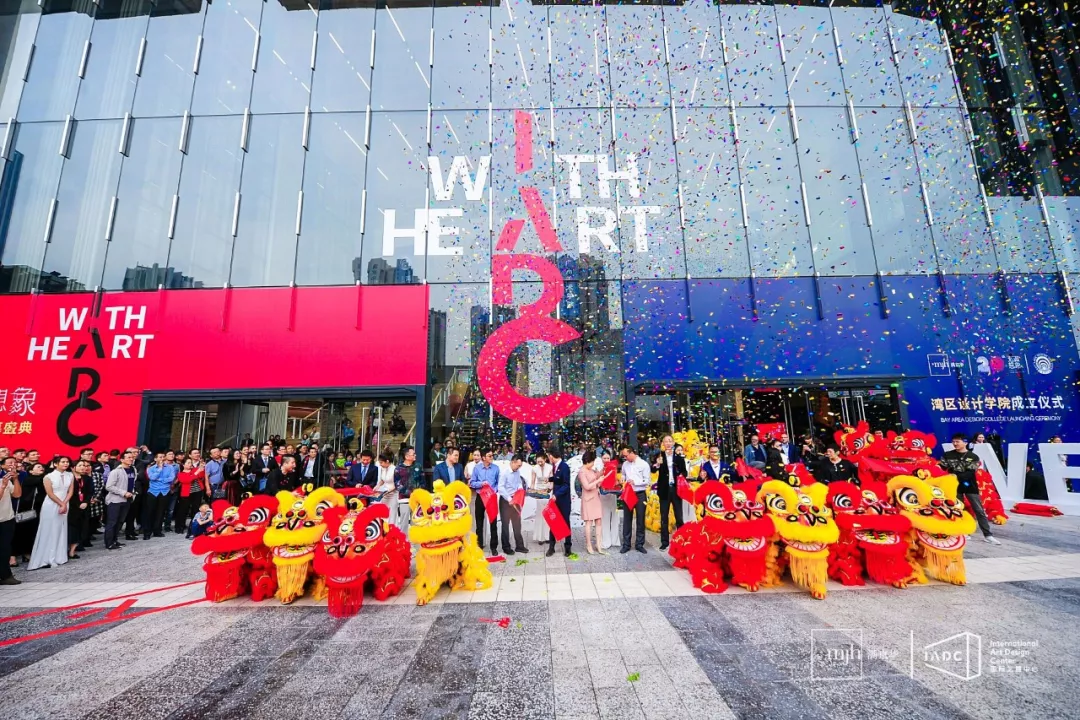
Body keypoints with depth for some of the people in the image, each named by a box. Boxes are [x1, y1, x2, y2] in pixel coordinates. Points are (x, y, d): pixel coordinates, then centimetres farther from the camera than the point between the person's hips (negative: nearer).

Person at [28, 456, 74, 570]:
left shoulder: (70, 476, 3)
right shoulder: (49, 477, -9)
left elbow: (70, 491, 2)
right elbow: (50, 493, -10)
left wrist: (64, 504, -9)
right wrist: (61, 504, -9)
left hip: (64, 506, 4)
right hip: (51, 506, -4)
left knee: (61, 531, 7)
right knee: (49, 531, -1)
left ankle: (59, 557, 14)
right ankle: (45, 559, 5)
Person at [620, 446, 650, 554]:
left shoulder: (643, 464, -9)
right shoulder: (625, 464, 5)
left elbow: (647, 480, -11)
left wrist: (635, 482, -20)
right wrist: (623, 481, -4)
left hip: (640, 494, -3)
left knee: (640, 520, 7)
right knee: (627, 519, 7)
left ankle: (639, 544, 20)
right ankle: (626, 544, 15)